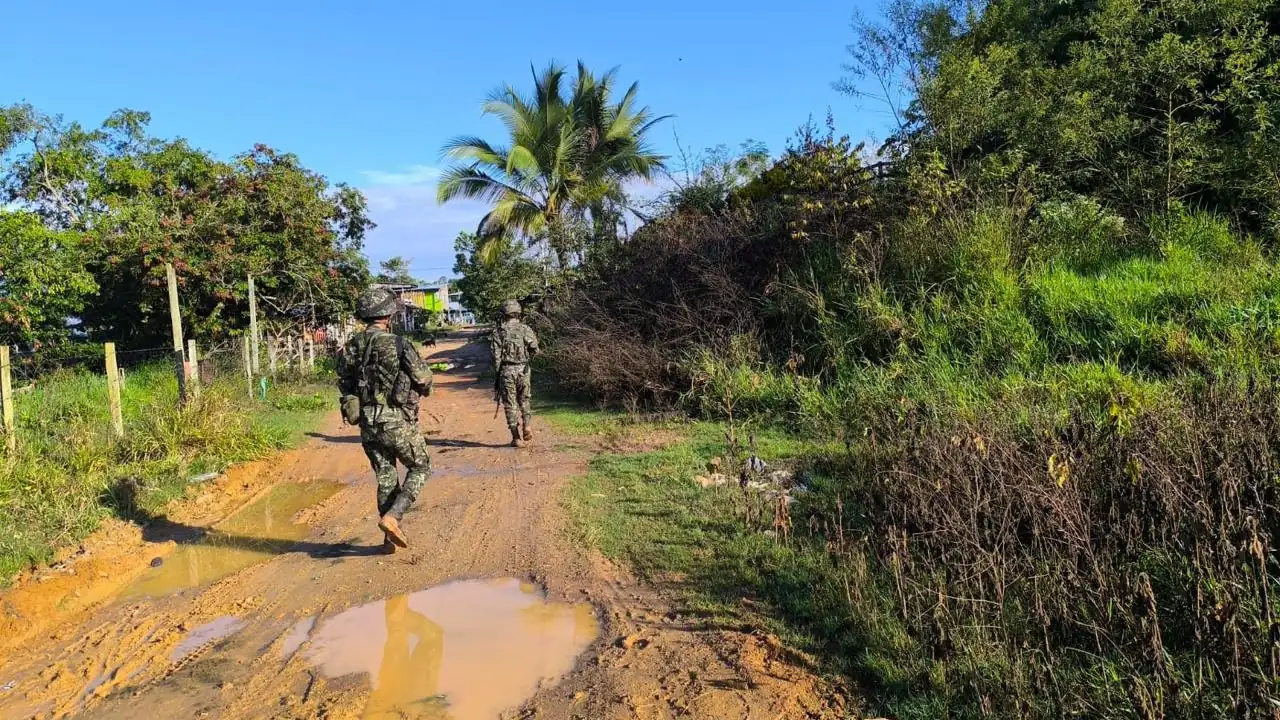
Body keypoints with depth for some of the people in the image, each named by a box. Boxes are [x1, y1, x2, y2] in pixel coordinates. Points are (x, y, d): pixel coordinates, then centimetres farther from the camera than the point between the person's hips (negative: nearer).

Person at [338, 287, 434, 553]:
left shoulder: (350, 347, 2)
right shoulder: (398, 344, -15)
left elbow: (343, 384, 12)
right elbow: (424, 381, -7)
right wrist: (421, 390, 15)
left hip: (367, 423, 6)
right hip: (397, 422, -5)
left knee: (386, 477, 16)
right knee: (420, 468, 14)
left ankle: (390, 537, 21)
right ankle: (391, 517, -2)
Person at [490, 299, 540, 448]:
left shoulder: (498, 332, -2)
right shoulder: (526, 329, 1)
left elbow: (496, 356, -6)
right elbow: (535, 350, -6)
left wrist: (496, 375, 0)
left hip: (506, 370, -2)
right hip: (523, 370, 2)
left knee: (510, 404, 5)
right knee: (524, 400, 21)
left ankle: (517, 438, 6)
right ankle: (526, 428, 5)